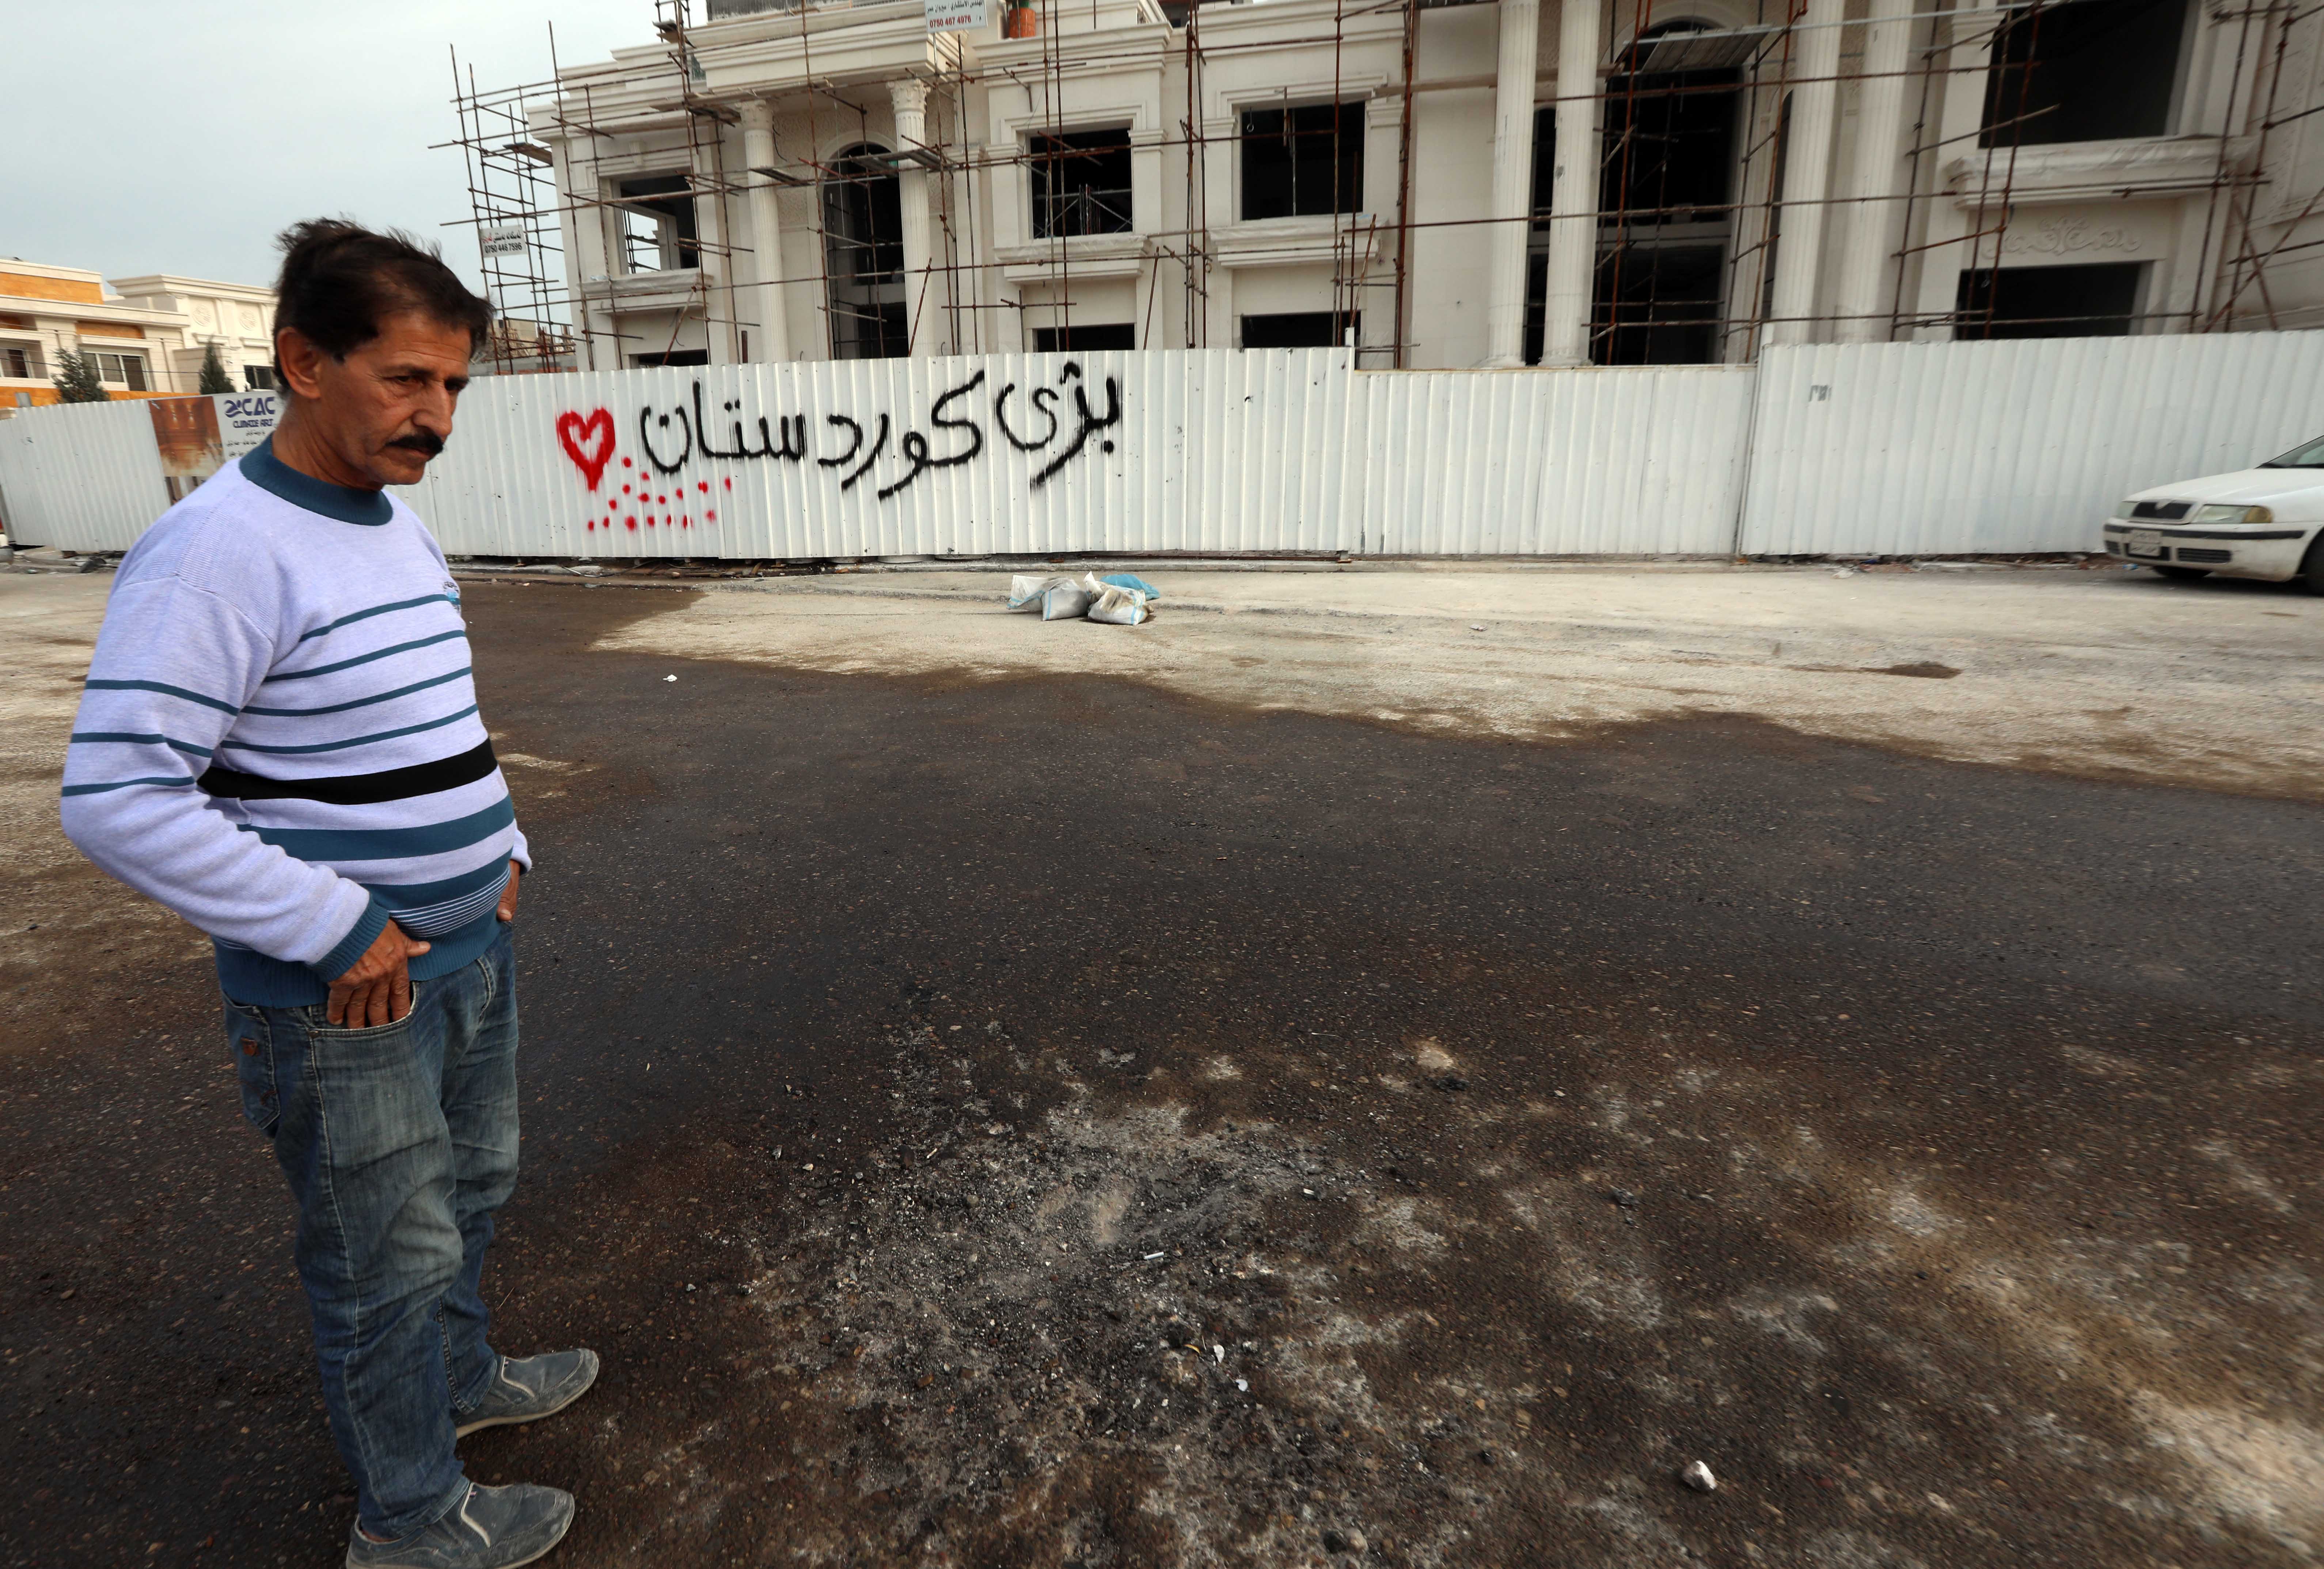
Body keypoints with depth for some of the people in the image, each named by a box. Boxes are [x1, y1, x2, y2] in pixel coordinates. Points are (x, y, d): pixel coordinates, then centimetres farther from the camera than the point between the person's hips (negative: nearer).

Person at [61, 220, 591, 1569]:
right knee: (390, 1261, 10)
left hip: (473, 952, 8)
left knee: (472, 1192, 25)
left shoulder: (405, 532, 8)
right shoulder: (220, 548, -20)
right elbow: (117, 797, -24)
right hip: (345, 999, -8)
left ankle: (459, 1377, 51)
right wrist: (338, 926, -21)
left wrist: (501, 849, 10)